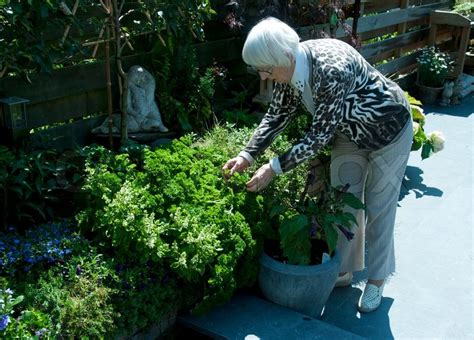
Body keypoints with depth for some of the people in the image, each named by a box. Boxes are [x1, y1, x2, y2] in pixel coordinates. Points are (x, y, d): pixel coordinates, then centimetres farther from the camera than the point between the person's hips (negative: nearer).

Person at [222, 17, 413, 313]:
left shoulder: (332, 70, -40)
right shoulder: (289, 68, -17)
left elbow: (320, 135, -34)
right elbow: (277, 115, -4)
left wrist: (275, 168, -32)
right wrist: (248, 155, -13)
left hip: (388, 130, -7)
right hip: (349, 133, 7)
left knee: (379, 207, 5)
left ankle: (377, 279, 25)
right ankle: (343, 271, 31)